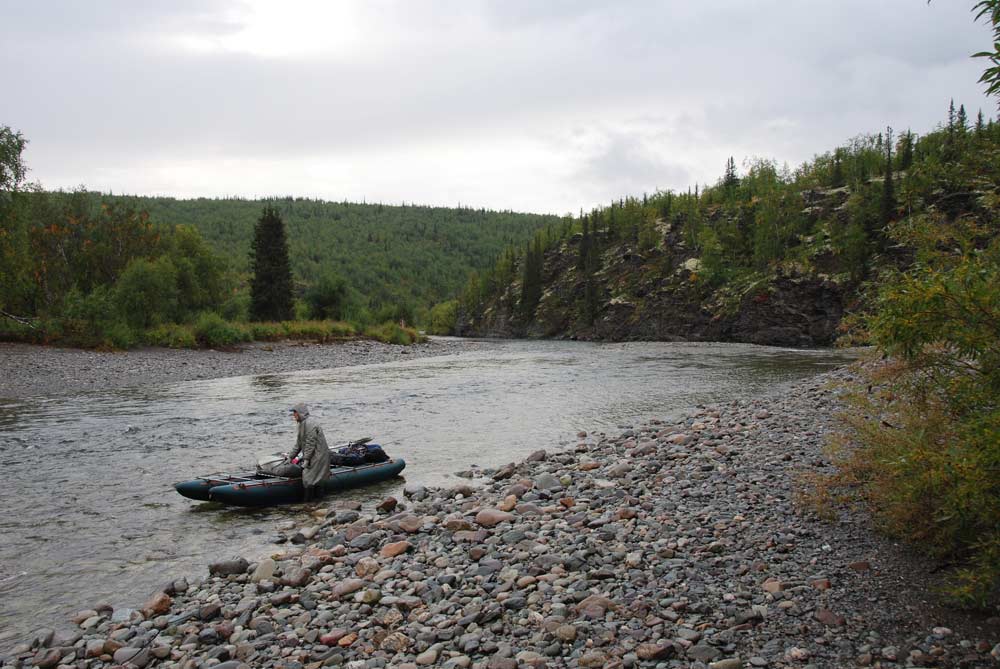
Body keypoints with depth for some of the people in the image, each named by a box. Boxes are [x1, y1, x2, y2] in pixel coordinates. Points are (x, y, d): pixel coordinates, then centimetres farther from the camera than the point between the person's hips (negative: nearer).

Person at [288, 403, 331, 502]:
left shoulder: (309, 423, -18)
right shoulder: (302, 423, 15)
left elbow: (311, 443, -22)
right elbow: (299, 443, 21)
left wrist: (306, 459, -20)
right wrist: (291, 456, 19)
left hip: (318, 455, -10)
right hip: (312, 456, 10)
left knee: (308, 478, -9)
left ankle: (307, 502, -4)